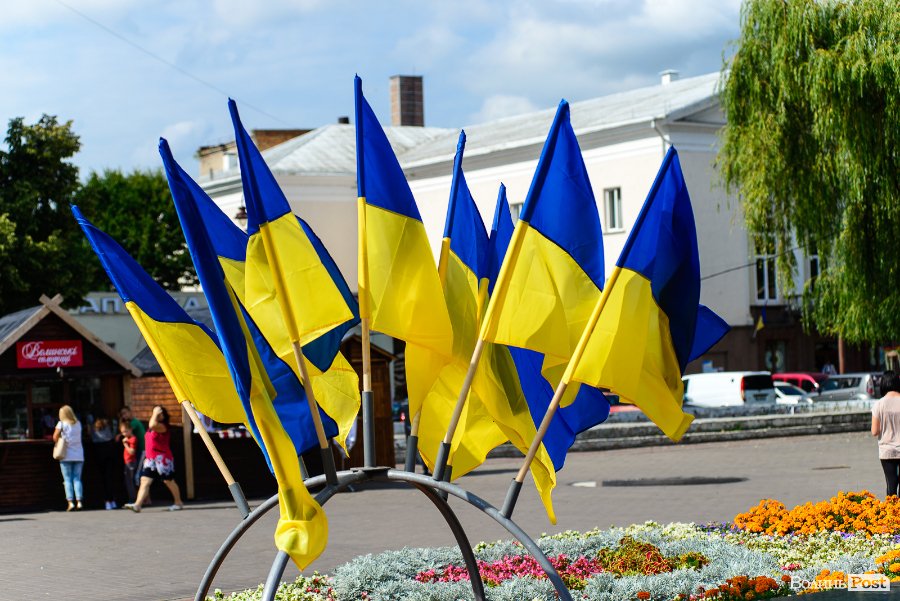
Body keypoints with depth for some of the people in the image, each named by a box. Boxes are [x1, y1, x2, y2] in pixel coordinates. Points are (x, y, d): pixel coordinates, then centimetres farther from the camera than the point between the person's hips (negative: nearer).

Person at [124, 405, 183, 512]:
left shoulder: (162, 426, -10)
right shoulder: (151, 429, 17)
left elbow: (152, 425, -32)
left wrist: (155, 414, -18)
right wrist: (147, 458, 22)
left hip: (162, 459, -8)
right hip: (151, 459, 8)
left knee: (168, 481, 5)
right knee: (144, 481, -6)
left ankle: (178, 503, 21)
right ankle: (137, 505, -16)